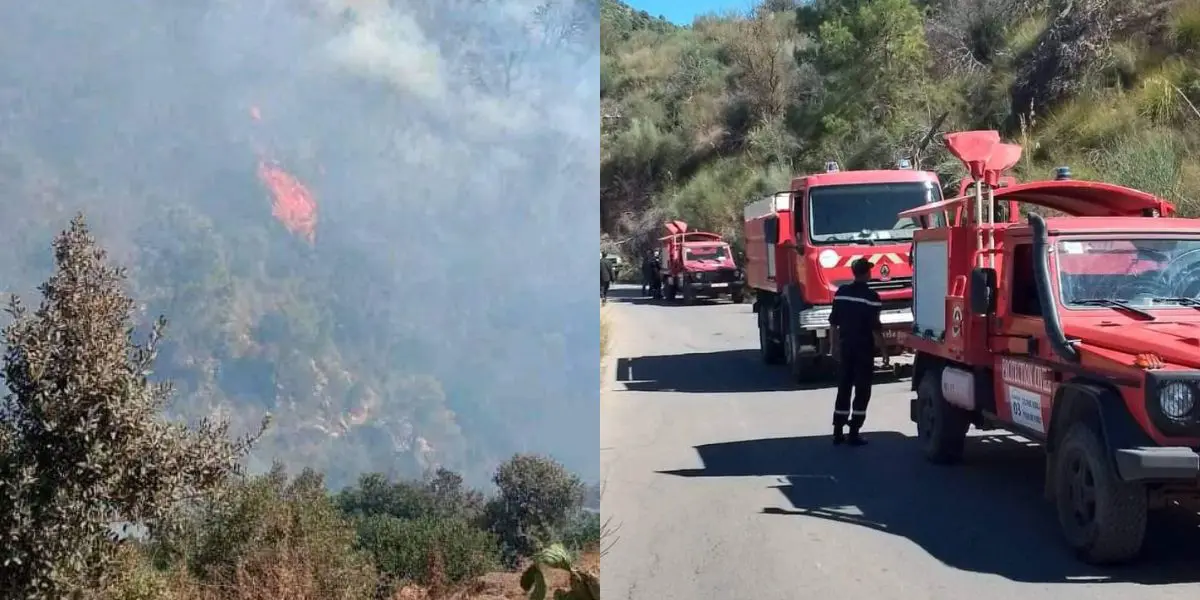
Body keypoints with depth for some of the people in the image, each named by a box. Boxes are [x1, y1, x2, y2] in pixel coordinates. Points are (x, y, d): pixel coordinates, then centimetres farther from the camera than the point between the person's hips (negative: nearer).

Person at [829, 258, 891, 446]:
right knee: (862, 391, 1)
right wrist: (884, 351, -7)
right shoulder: (871, 296, -13)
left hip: (845, 346, 5)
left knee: (843, 389, 11)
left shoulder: (841, 292, 4)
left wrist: (836, 345, 17)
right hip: (864, 348, -5)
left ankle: (838, 432, 11)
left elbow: (834, 322, 8)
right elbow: (875, 328, -15)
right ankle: (854, 433, -1)